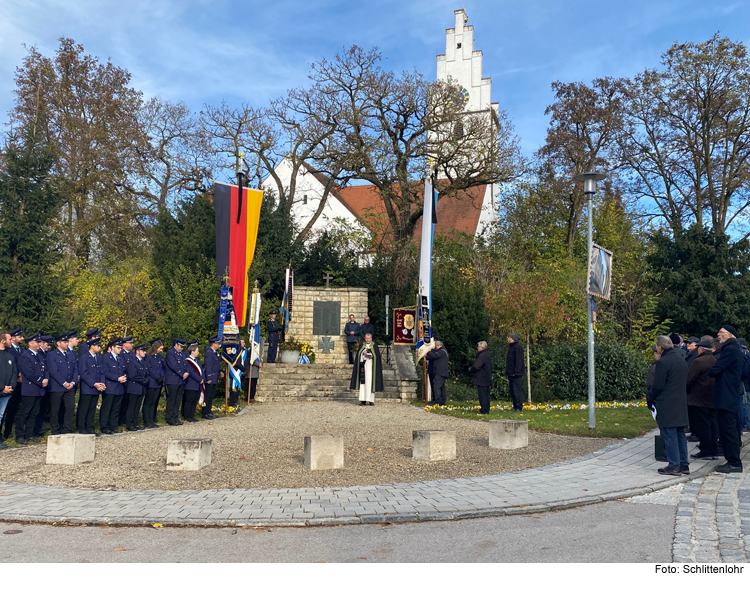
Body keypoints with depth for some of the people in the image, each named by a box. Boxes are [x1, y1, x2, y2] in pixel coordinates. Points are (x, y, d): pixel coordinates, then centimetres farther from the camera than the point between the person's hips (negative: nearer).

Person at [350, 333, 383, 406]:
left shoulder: (374, 346, 4)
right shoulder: (361, 346, 12)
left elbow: (378, 356, 1)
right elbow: (358, 355, 6)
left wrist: (372, 356, -17)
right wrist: (363, 353, -13)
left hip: (371, 366, -3)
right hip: (363, 365, 3)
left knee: (370, 382, -7)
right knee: (363, 382, -1)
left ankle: (371, 400, -5)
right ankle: (363, 400, 1)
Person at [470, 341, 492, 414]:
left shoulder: (482, 356, -16)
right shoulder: (487, 355, 14)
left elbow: (476, 367, -22)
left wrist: (472, 370, 0)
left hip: (481, 379, -10)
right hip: (487, 379, 10)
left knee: (482, 395, -7)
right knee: (486, 395, 12)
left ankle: (484, 410, -6)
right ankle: (486, 410, 17)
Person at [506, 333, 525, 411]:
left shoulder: (518, 347, -10)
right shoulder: (511, 347, 19)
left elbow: (519, 361, -16)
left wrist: (516, 371, -22)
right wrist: (508, 372, 20)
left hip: (516, 373, -10)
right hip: (511, 373, 10)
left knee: (516, 390, -8)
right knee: (512, 391, 11)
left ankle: (519, 407, -4)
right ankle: (515, 406, 16)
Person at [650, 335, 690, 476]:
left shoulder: (662, 362, -16)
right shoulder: (682, 360, 10)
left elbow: (658, 386, -15)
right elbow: (686, 381, 16)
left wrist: (653, 398, 2)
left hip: (667, 405, -8)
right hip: (681, 404, 8)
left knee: (670, 435, -3)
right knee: (680, 434, 14)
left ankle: (674, 466, 0)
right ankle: (684, 464, 19)